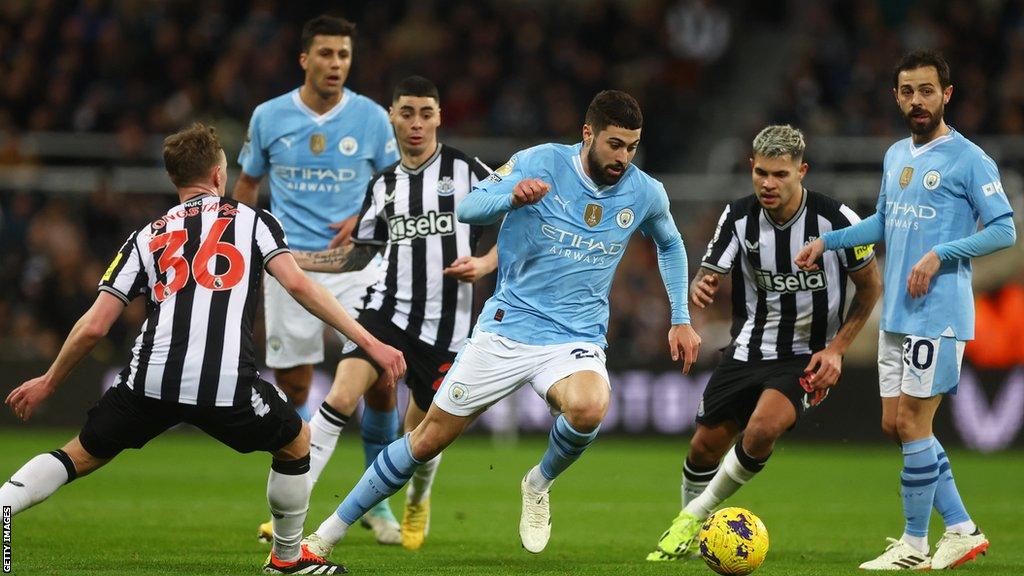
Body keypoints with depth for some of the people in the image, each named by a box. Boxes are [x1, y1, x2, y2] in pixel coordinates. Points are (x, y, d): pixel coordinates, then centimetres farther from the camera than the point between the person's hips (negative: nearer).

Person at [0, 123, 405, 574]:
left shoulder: (148, 236, 19)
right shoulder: (252, 220, 14)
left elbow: (93, 327, 14)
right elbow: (297, 285, -1)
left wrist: (49, 382, 28)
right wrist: (369, 342, -1)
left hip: (152, 382, 2)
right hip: (227, 385, -2)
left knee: (80, 456, 20)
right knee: (296, 443, 25)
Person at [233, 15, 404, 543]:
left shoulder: (371, 117, -1)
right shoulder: (268, 117, 1)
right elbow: (247, 185, 14)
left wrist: (363, 218, -10)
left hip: (355, 263, 0)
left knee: (378, 380, -8)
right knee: (293, 386, 1)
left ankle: (376, 500, 10)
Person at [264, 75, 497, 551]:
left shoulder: (465, 170, -1)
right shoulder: (383, 185, 10)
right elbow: (358, 254, 18)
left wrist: (486, 264, -14)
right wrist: (288, 258, 11)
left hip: (445, 324, -2)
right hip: (387, 310, 2)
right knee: (341, 398, -20)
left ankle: (417, 502, 44)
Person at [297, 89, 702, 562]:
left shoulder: (645, 193, 0)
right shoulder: (541, 163, -8)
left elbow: (670, 244, 21)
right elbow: (468, 209, -13)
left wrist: (681, 319, 15)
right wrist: (513, 196, -34)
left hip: (577, 341, 1)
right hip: (508, 328, -1)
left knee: (588, 408, -34)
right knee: (429, 438, 2)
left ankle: (539, 484, -1)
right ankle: (325, 536, 15)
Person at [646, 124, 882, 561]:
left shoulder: (836, 219, -15)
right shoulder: (738, 217, -7)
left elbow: (871, 287, -2)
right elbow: (709, 276, -2)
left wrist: (836, 349, -10)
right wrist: (700, 290, -29)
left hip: (806, 357, -4)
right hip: (746, 351, 4)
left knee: (762, 429, -29)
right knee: (705, 446, 4)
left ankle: (699, 511, -5)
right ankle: (687, 536, 33)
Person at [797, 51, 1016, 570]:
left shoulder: (968, 159, -9)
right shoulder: (895, 156, 14)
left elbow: (1004, 230, -12)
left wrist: (940, 255, -20)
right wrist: (827, 242, 18)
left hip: (938, 316, -8)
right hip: (895, 314, 8)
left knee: (912, 424, -7)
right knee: (895, 424, 7)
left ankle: (914, 545, 3)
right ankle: (962, 531, 15)